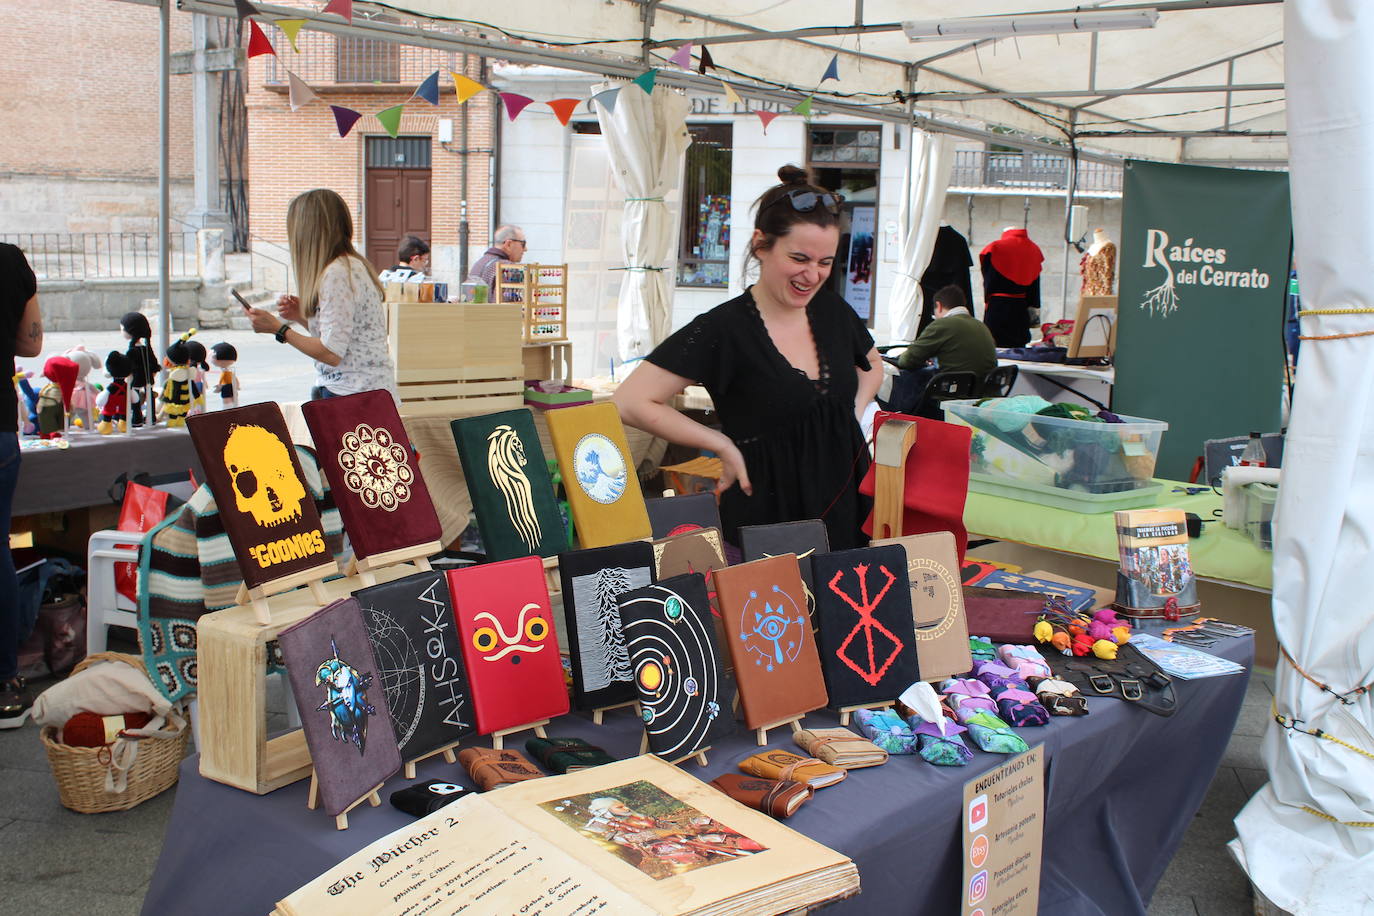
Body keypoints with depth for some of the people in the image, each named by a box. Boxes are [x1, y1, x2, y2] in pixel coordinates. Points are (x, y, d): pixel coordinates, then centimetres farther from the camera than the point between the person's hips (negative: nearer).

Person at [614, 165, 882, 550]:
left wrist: (853, 413, 7)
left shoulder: (834, 312, 5)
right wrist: (724, 446, -14)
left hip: (847, 506, 6)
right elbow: (631, 402, -17)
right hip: (766, 515, -5)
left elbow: (871, 368, 27)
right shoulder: (724, 330, -14)